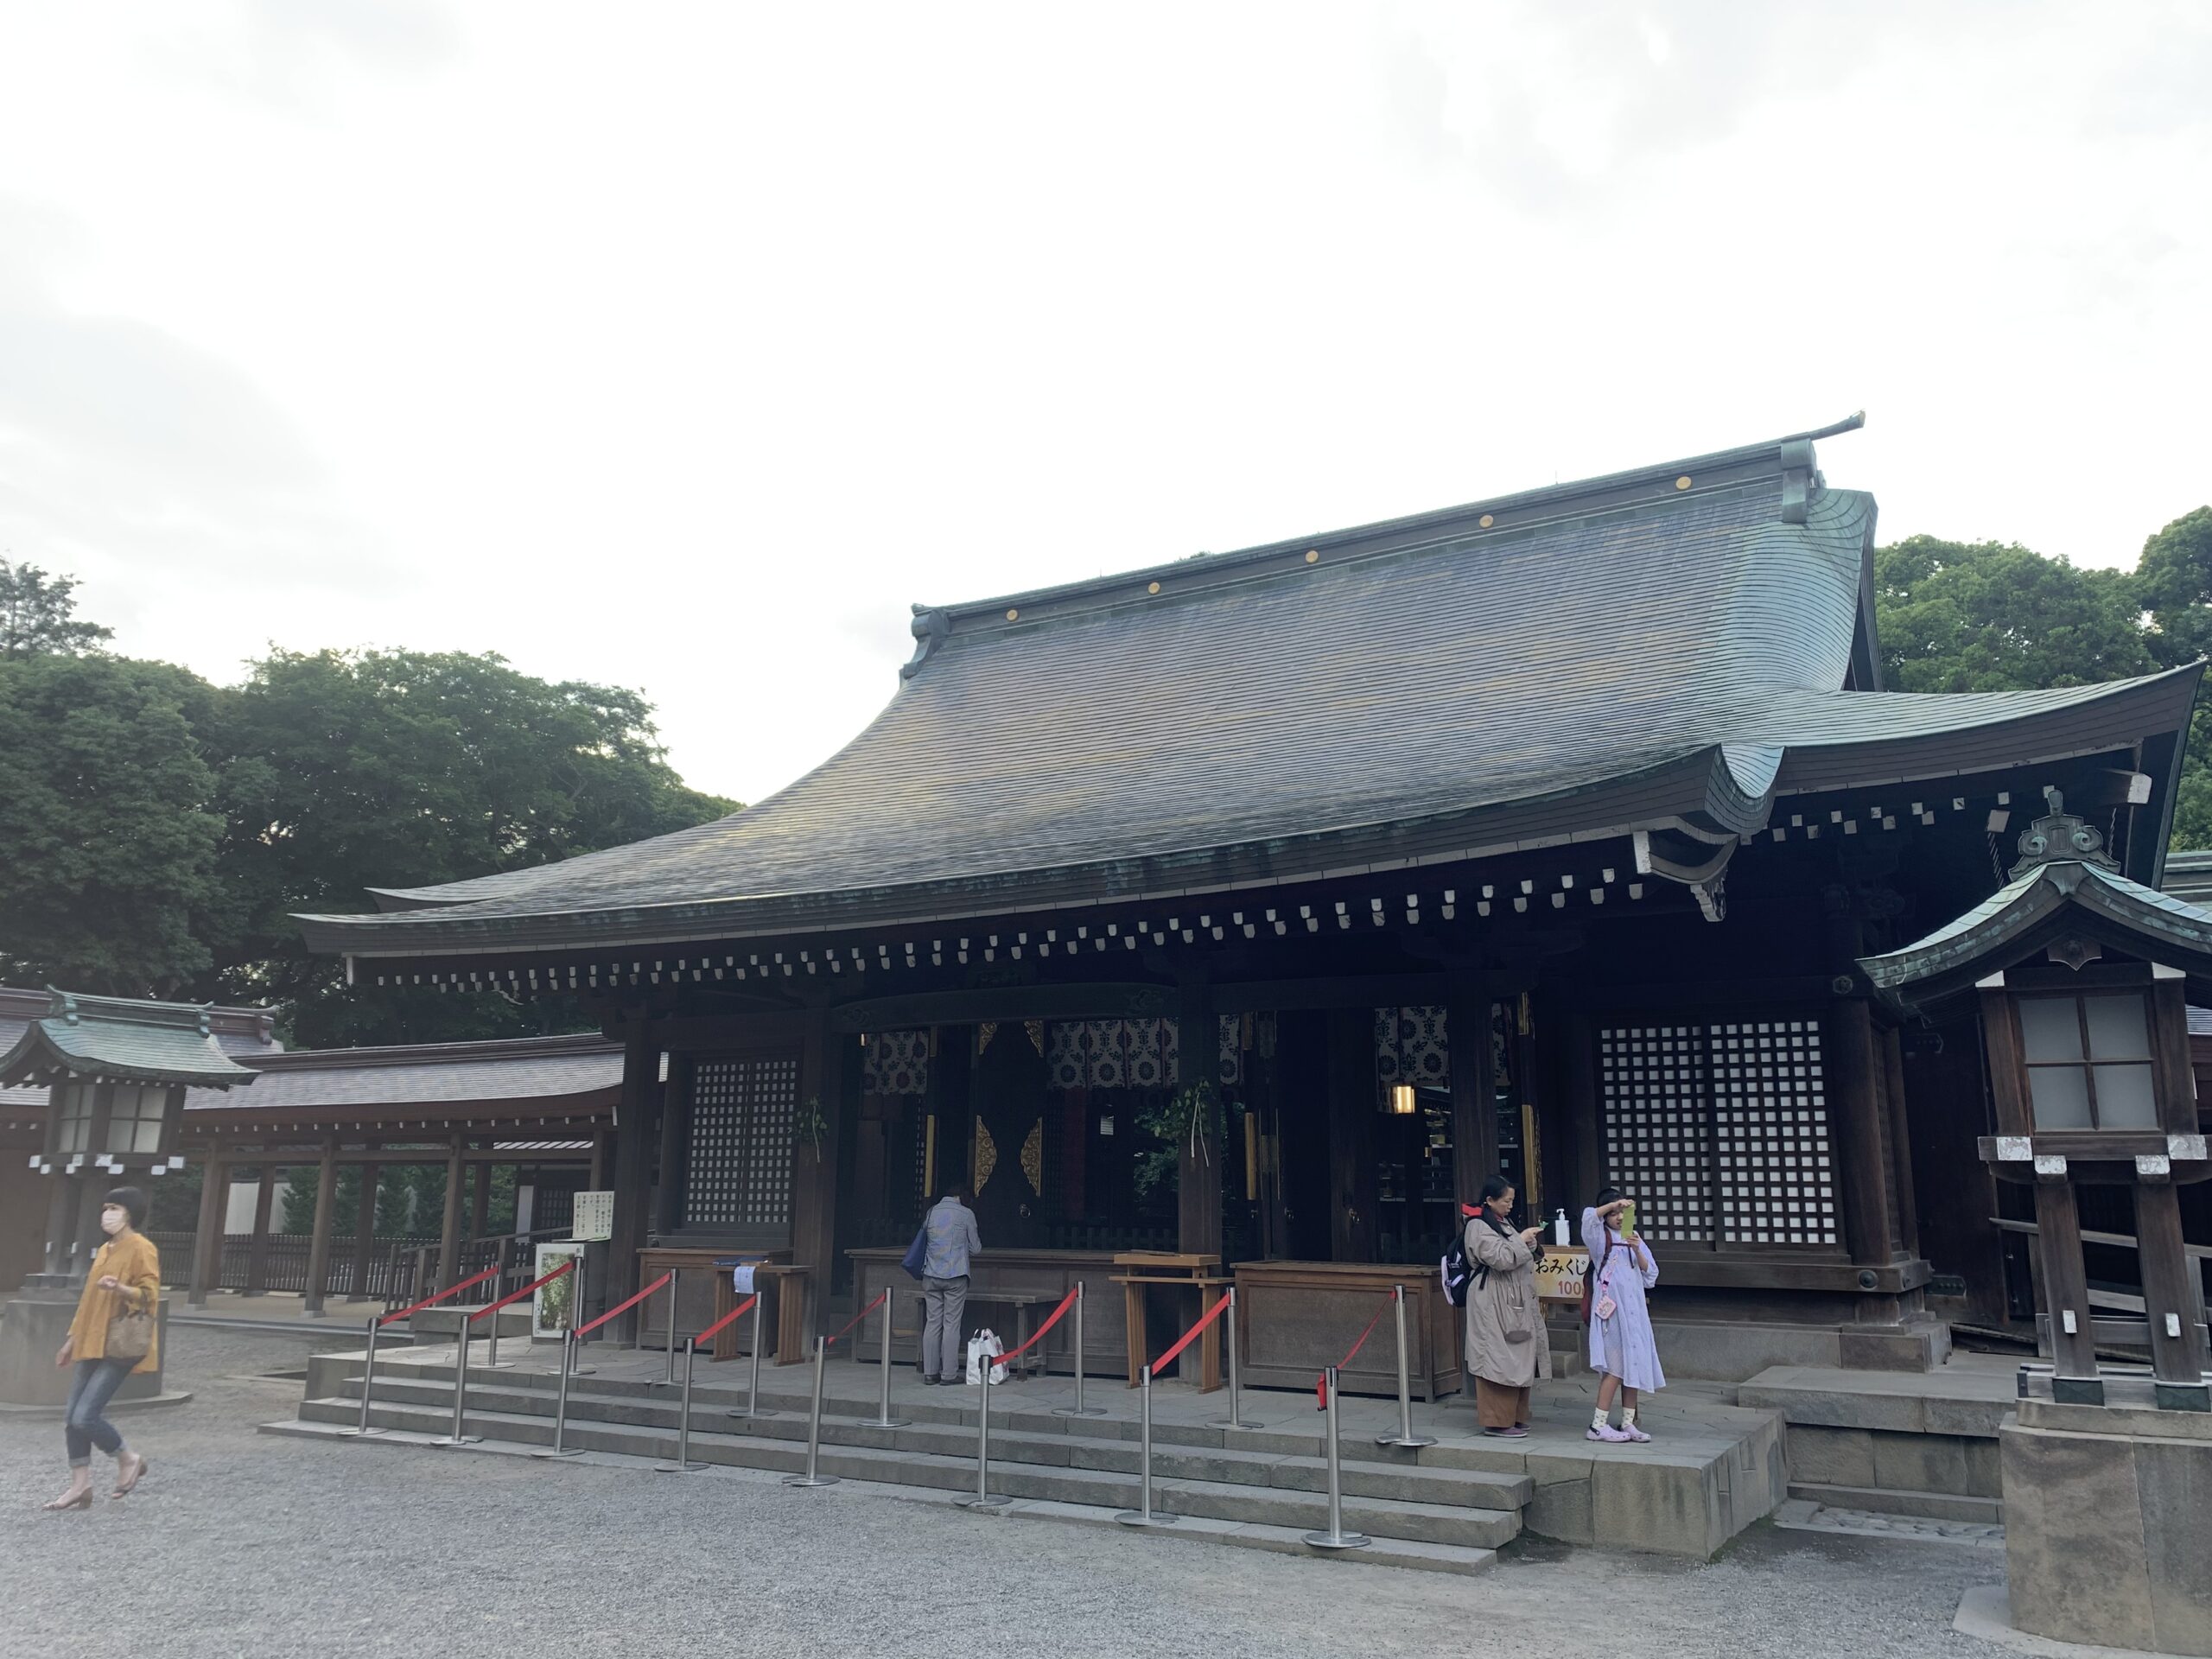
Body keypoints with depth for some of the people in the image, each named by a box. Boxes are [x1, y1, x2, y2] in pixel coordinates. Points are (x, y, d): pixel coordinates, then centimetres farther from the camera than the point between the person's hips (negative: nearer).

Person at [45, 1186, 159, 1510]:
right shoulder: (105, 1250, 17)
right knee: (72, 1418, 5)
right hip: (92, 1346, 9)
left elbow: (149, 1293, -16)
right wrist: (72, 1341, 22)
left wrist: (120, 1288, -35)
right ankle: (80, 1486, 14)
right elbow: (90, 1300, 23)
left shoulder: (141, 1248, -9)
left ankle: (129, 1460, 9)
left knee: (85, 1416, -13)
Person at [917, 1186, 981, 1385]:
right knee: (951, 1324, -1)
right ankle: (949, 1373, 0)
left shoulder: (931, 1213, 9)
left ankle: (930, 1372, 7)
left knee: (932, 1323, 6)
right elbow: (975, 1248, 4)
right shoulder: (966, 1214, -2)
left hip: (931, 1275, 4)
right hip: (955, 1275, -3)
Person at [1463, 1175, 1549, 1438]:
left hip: (1513, 1302, 9)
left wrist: (1530, 1243, 10)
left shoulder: (1504, 1222, 18)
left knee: (1516, 1361, 11)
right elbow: (1500, 1258, -21)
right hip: (1493, 1304, -9)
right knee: (1498, 1361, -7)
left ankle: (1513, 1416, 19)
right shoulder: (1478, 1226, -11)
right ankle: (1497, 1421, -1)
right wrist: (1522, 1240, -11)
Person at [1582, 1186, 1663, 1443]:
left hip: (1634, 1310, 6)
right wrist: (1612, 1204, -25)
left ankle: (1628, 1424, 14)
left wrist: (1637, 1251, -6)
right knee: (1616, 1368, -8)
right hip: (1612, 1310, -6)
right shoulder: (1600, 1237, 0)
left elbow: (1651, 1275, 8)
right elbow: (1588, 1217, -22)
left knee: (1634, 1367, 6)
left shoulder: (1633, 1239, 16)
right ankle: (1598, 1425, -4)